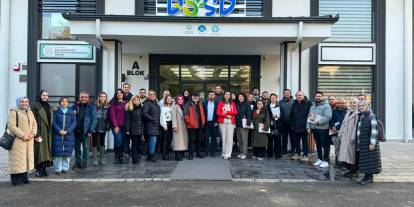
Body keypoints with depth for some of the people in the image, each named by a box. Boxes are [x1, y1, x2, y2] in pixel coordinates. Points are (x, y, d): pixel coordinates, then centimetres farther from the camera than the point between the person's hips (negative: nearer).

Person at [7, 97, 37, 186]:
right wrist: (22, 135, -20)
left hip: (29, 140, 7)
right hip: (17, 140, -7)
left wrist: (32, 134, -5)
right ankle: (16, 180, 3)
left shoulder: (30, 112, 16)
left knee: (27, 158, 9)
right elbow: (11, 126, -15)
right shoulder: (13, 112, -5)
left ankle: (24, 177, 19)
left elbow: (34, 124, 14)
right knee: (17, 159, -4)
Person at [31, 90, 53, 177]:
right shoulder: (35, 105, -5)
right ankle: (38, 169, 4)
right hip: (40, 131, -6)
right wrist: (36, 134, -17)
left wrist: (50, 131, 10)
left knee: (47, 149, 7)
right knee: (39, 150, -4)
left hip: (48, 132, 6)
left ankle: (44, 168, 13)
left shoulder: (49, 106, 15)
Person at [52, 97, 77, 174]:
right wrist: (59, 130, -14)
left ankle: (65, 168, 14)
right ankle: (58, 169, 7)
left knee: (67, 151, 3)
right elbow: (54, 122, -1)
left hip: (68, 134, 1)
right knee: (58, 151, -2)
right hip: (58, 134, -1)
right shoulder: (56, 111, 5)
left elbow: (74, 122, 2)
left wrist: (67, 131, -9)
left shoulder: (71, 112, 8)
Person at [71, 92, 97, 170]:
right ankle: (77, 162, 22)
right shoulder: (75, 106, 7)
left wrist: (91, 130, -12)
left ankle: (84, 163, 15)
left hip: (86, 131, -3)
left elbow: (94, 119, -6)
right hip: (76, 131, 3)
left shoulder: (91, 107, -2)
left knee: (85, 148, 5)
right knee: (77, 148, 11)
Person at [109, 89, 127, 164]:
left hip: (124, 126, 4)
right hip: (116, 126, -4)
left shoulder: (125, 103, 12)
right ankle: (117, 157, 7)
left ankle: (121, 157, 15)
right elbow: (112, 115, -6)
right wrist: (115, 126, -11)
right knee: (118, 141, -10)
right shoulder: (113, 103, 0)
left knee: (123, 142, 4)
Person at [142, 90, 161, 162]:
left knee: (152, 140, 11)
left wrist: (159, 121, 14)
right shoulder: (147, 103, -7)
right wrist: (152, 119, -18)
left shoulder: (156, 104, 19)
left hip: (156, 125, 8)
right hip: (151, 125, -8)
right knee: (153, 139, -12)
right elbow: (144, 113, -18)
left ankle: (150, 156, 18)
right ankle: (151, 156, -5)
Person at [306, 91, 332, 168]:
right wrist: (308, 126, 8)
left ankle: (326, 161, 6)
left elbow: (328, 117, -20)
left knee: (325, 145, -1)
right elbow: (309, 117, 16)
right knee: (318, 144, 16)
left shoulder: (326, 106, -9)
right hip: (314, 128, 7)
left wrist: (318, 122, -23)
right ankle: (319, 159, 26)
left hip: (323, 128, -7)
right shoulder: (312, 106, 15)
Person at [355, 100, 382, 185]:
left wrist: (372, 143, -19)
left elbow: (374, 130, -14)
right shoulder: (359, 117, 11)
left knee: (369, 160, -1)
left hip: (368, 143, -7)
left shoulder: (371, 116, -9)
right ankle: (366, 176, 21)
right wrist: (356, 142, 15)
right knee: (364, 161, 11)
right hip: (361, 144, 7)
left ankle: (370, 178, 8)